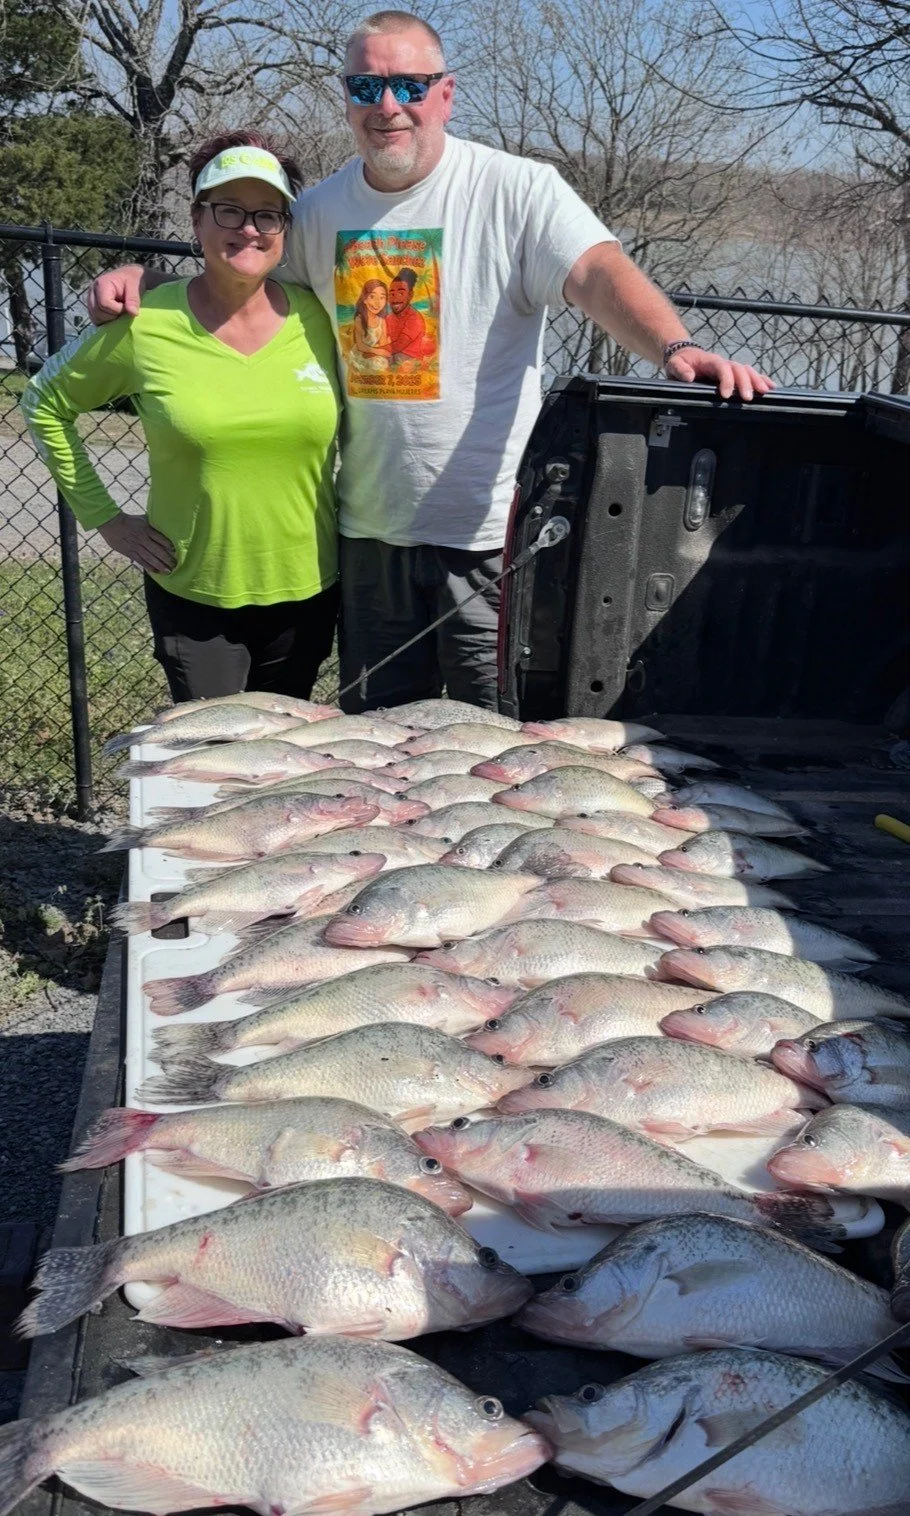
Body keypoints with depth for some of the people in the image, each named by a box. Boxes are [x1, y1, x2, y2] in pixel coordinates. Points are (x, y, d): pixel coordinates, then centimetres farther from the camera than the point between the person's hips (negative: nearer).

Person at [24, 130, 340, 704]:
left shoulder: (317, 315, -4)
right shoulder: (144, 324, -8)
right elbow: (46, 403, 4)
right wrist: (103, 516, 0)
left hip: (308, 589, 2)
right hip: (192, 594, -2)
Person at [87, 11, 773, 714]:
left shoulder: (516, 189, -7)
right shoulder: (319, 209, 9)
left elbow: (600, 272, -21)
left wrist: (676, 347, -40)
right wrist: (144, 278, 4)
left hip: (490, 527, -4)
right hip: (369, 527, 5)